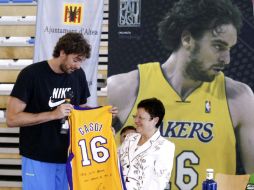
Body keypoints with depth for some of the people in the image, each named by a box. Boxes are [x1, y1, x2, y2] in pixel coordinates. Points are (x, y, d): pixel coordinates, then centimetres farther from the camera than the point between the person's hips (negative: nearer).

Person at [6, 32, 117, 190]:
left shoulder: (78, 75, 3)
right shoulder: (31, 75, -13)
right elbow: (12, 119, -17)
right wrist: (53, 114, -24)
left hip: (67, 156, 5)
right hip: (38, 159, -5)